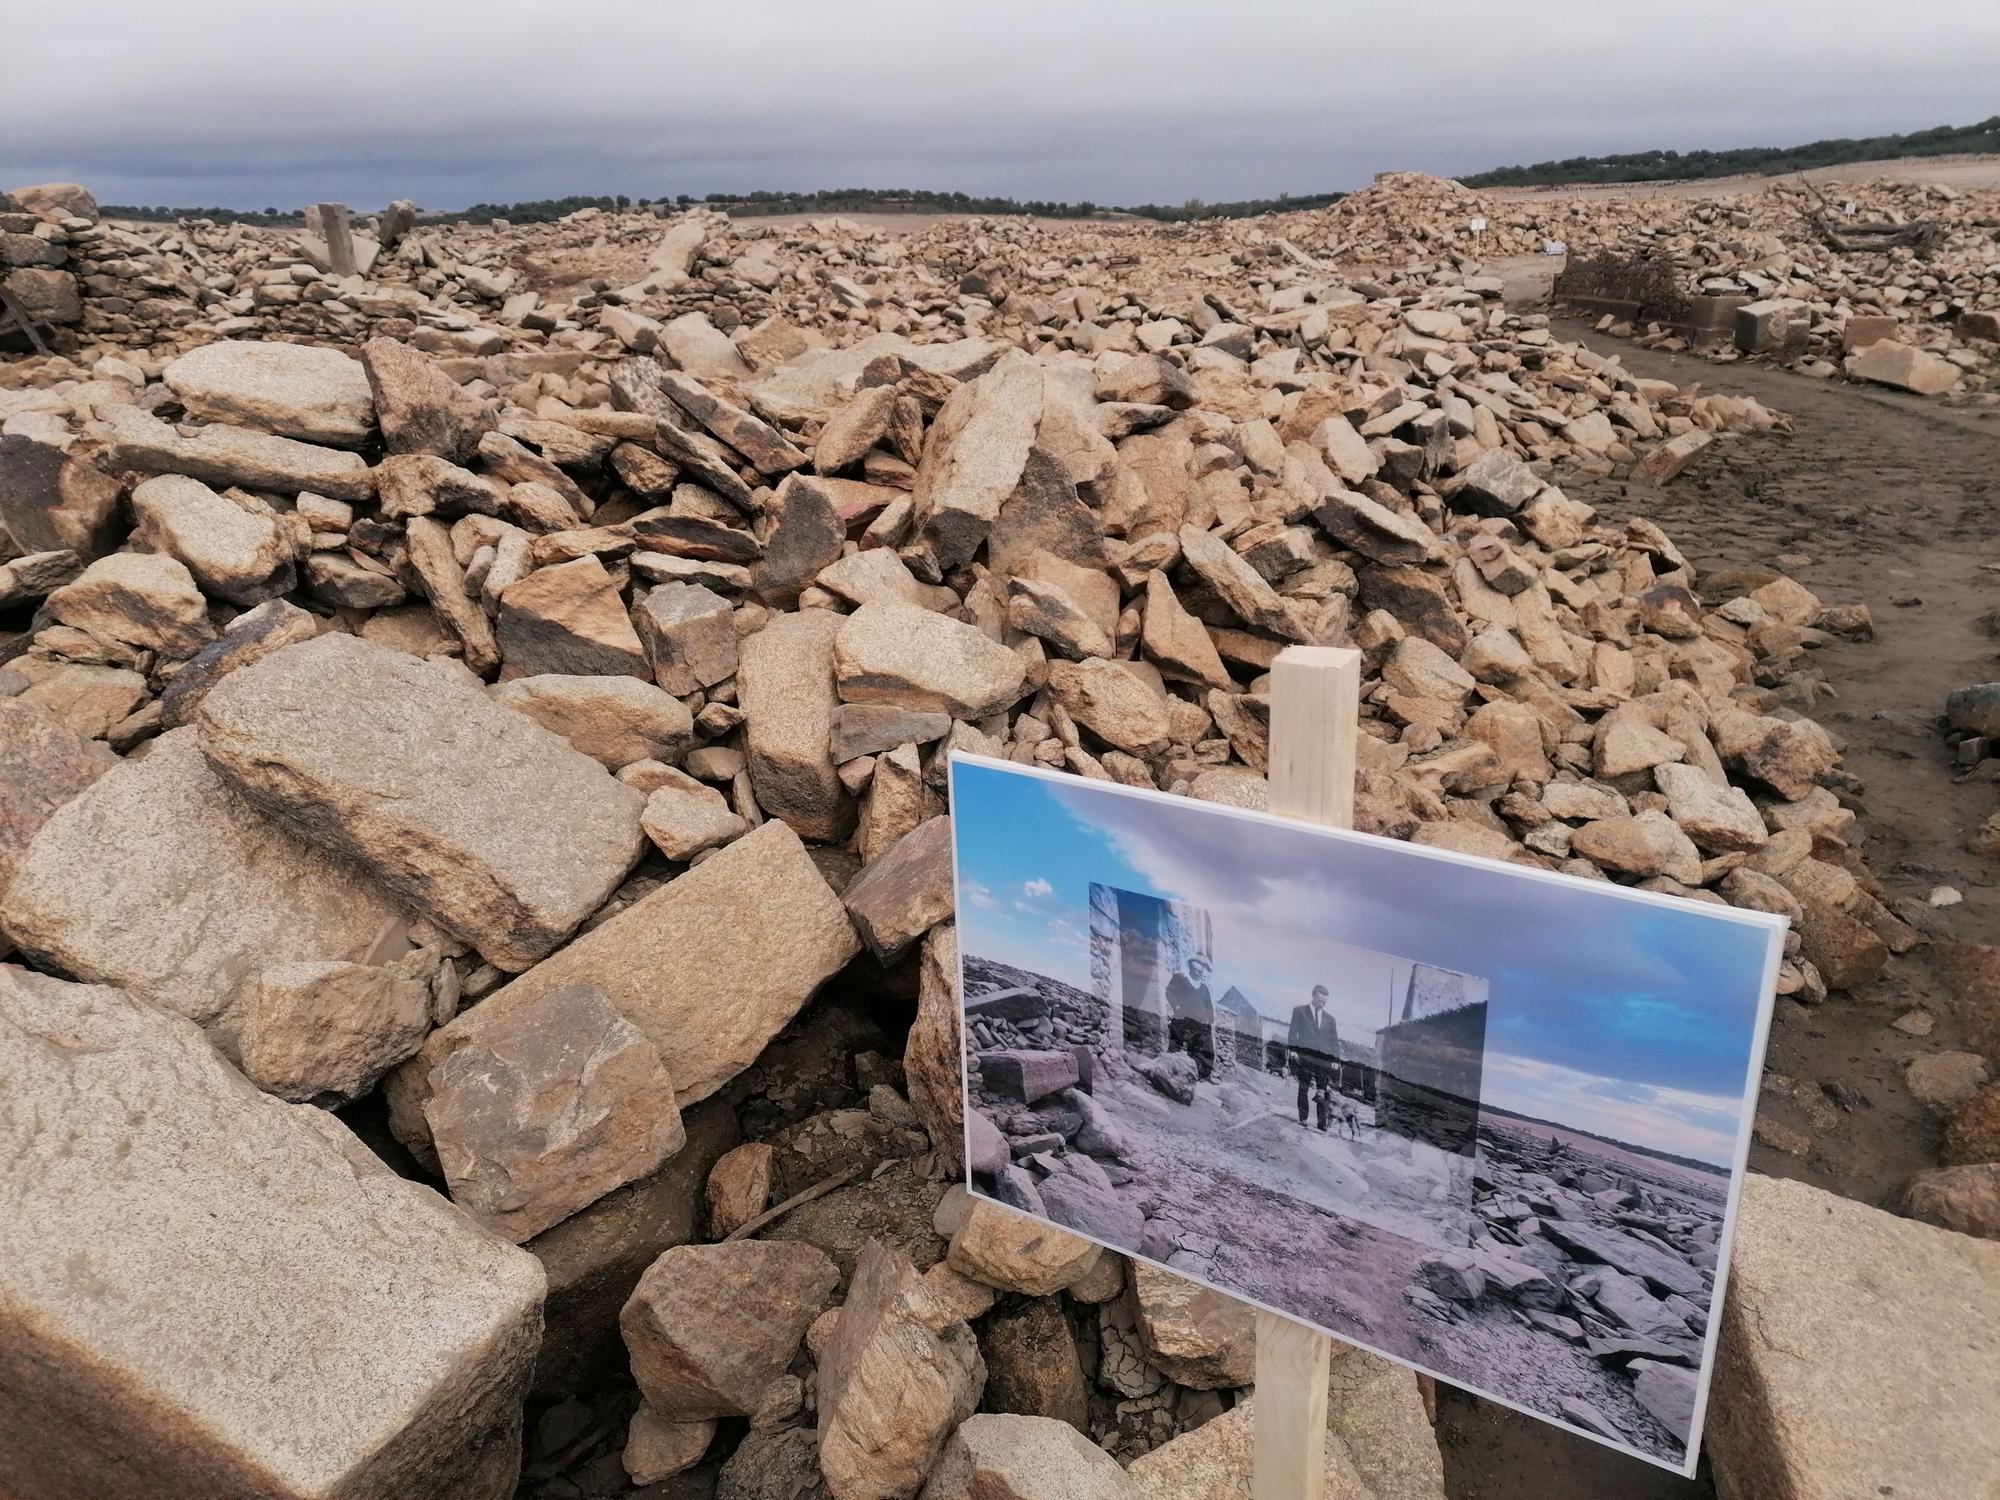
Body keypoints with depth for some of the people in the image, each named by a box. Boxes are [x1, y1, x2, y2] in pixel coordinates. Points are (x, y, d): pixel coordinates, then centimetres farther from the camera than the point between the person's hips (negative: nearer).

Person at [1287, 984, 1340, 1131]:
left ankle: (1323, 1124, -6)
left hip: (1324, 1059, 2)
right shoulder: (1299, 1011, 13)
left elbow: (1335, 1041, 17)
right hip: (1305, 1056, -2)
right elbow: (1293, 1032, 5)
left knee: (1325, 1091, -6)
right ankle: (1302, 1118, -9)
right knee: (1305, 1087, -11)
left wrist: (1336, 1059, 3)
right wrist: (1293, 1049, -9)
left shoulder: (1330, 1019, 22)